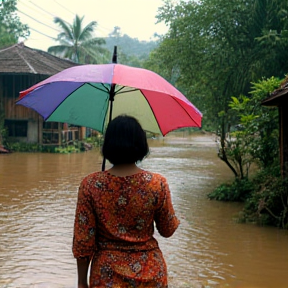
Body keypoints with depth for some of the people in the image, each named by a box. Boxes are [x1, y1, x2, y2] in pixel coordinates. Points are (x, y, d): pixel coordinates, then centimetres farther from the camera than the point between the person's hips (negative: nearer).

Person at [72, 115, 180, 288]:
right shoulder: (158, 184, -12)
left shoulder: (90, 185, -12)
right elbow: (168, 230, 1)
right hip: (149, 272, 1)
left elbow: (83, 241, -9)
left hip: (107, 274, -1)